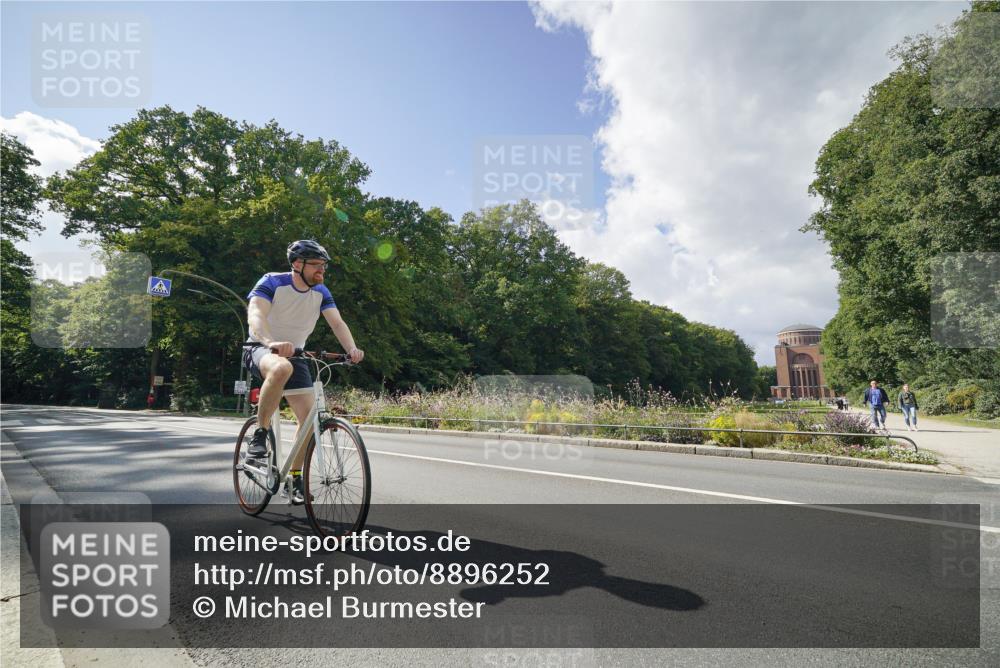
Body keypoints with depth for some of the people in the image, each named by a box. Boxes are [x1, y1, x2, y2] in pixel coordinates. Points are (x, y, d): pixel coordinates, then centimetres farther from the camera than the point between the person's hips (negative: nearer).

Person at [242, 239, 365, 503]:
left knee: (309, 415, -8)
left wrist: (352, 349, -35)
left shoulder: (321, 292, -3)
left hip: (294, 354, 5)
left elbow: (337, 322, -14)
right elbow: (255, 315, -31)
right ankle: (259, 434, -23)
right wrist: (271, 343, -52)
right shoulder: (272, 282, -16)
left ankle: (296, 477, 9)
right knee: (281, 368, -41)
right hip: (261, 349, -5)